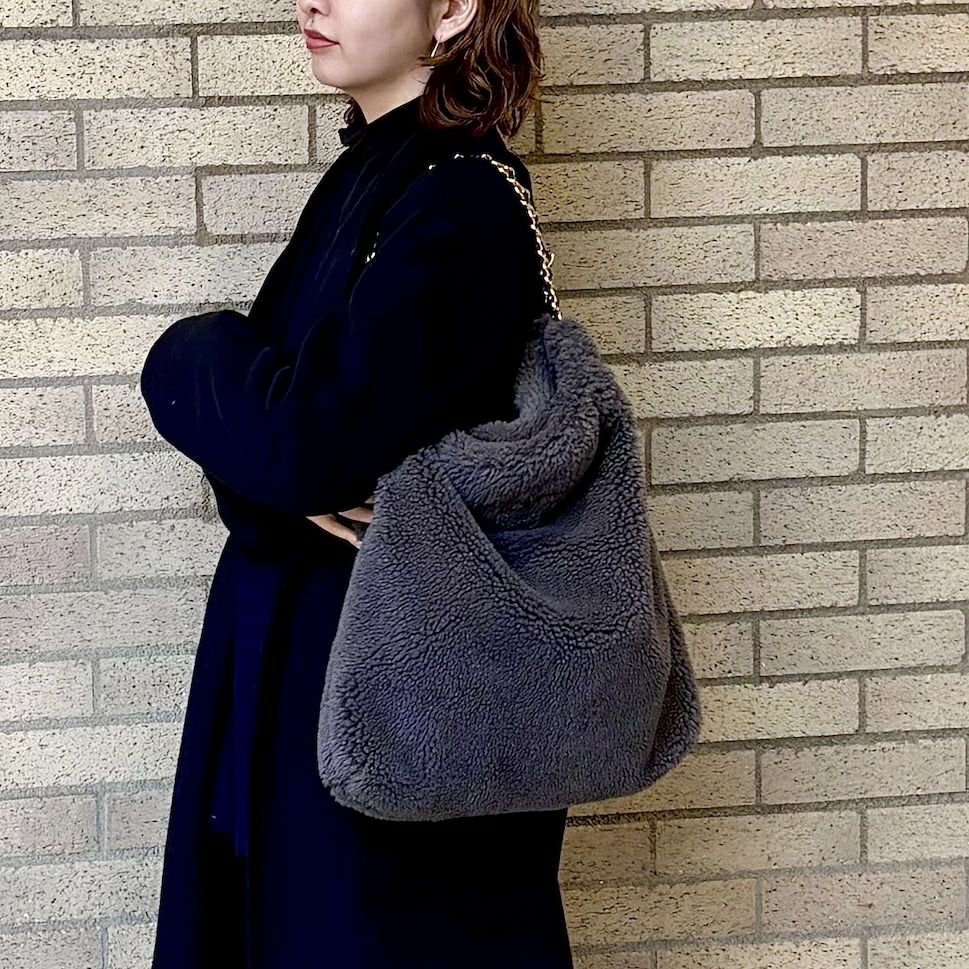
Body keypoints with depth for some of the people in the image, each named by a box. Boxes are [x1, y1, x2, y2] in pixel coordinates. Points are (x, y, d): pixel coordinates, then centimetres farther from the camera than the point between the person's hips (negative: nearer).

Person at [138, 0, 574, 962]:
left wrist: (192, 357, -6)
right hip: (287, 638, 8)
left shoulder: (464, 205, -18)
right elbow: (265, 412, 6)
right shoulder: (362, 176, 9)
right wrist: (298, 493, -15)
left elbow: (307, 438, -25)